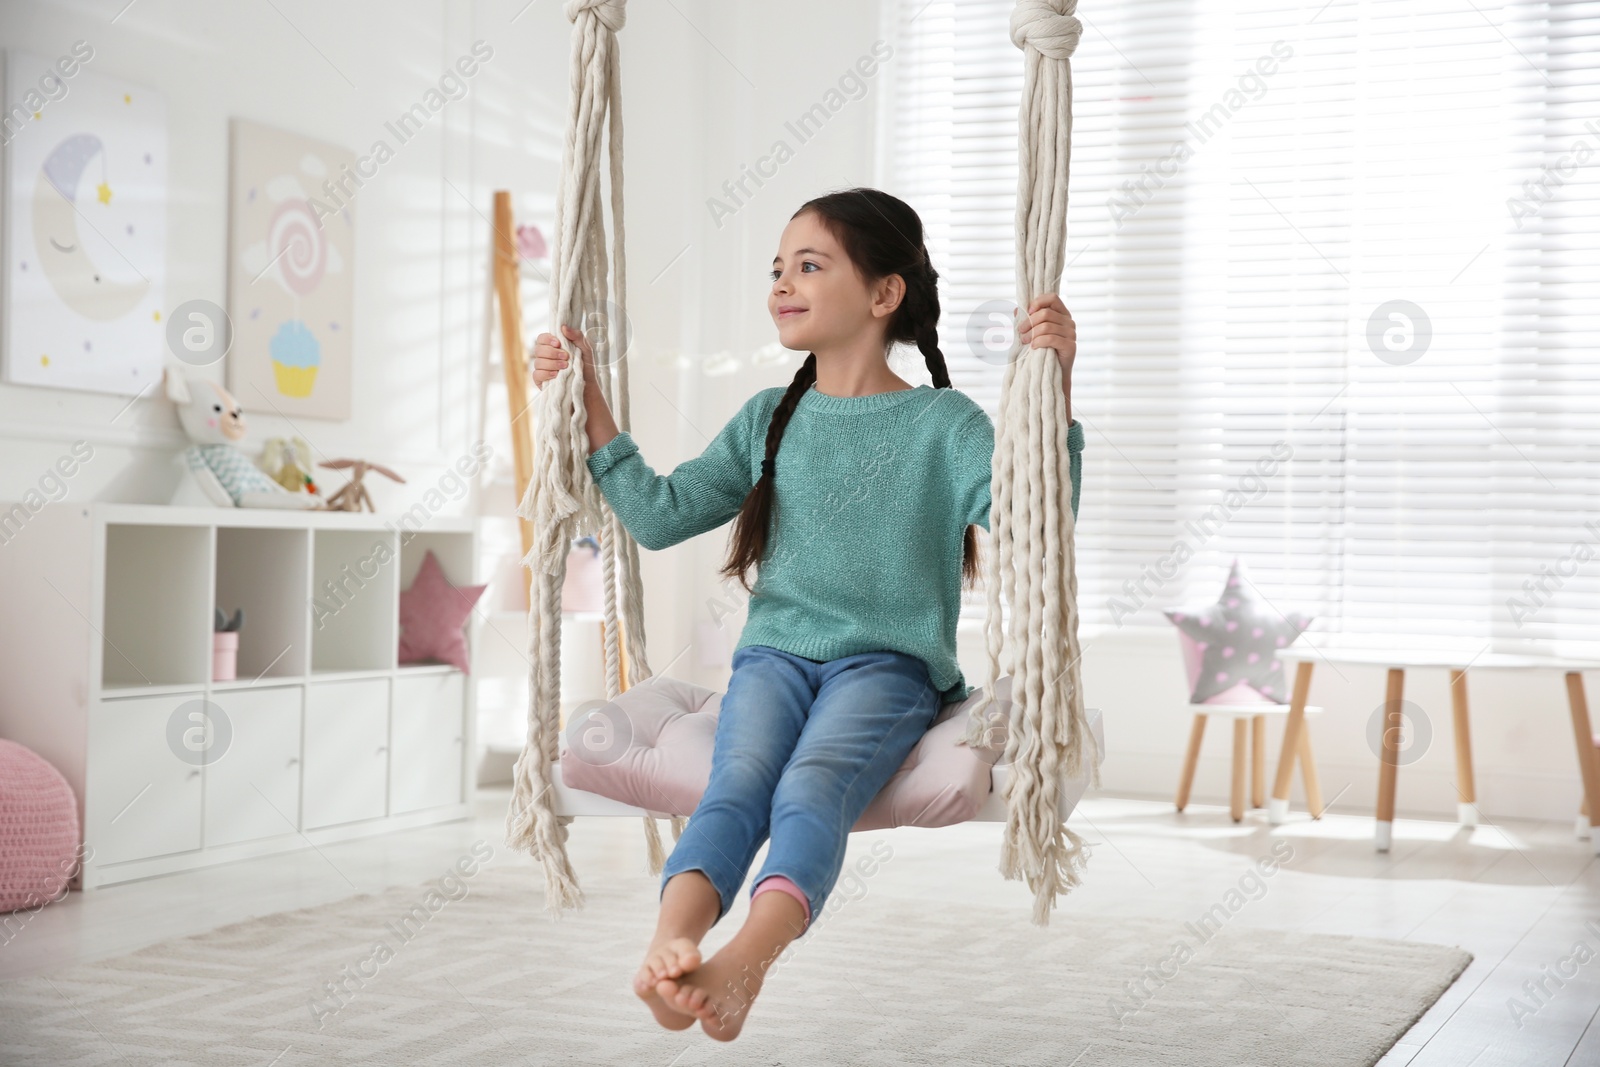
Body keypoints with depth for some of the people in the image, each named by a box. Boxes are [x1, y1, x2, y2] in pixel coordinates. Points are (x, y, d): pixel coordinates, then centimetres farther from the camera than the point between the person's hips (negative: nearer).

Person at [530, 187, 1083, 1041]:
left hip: (888, 662, -3)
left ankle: (746, 960, -58)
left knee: (813, 786, -33)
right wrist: (590, 407, 11)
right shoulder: (769, 418, 18)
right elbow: (660, 515, 15)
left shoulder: (941, 422, 4)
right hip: (776, 653, 3)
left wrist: (1053, 391, -25)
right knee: (739, 779, -29)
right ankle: (670, 940, -56)